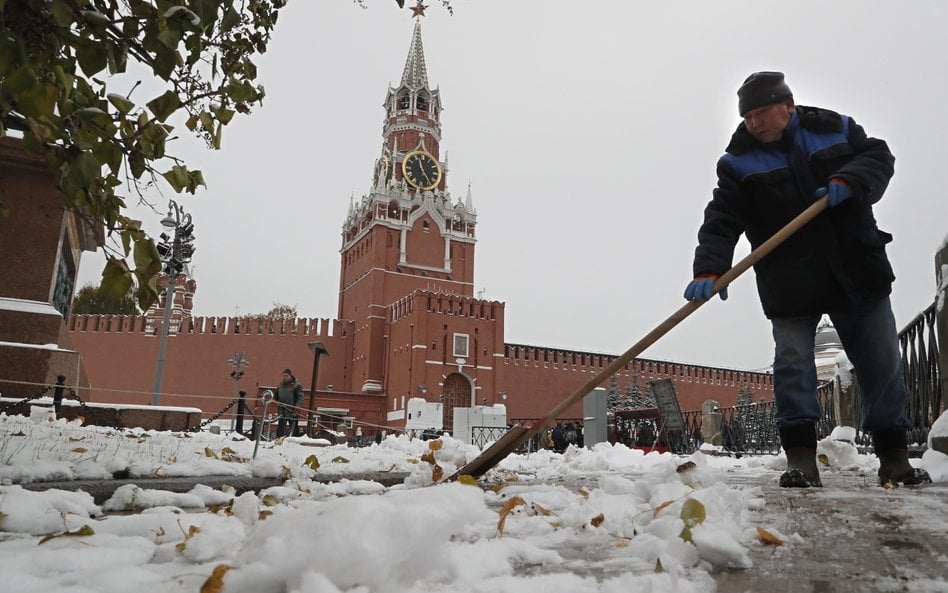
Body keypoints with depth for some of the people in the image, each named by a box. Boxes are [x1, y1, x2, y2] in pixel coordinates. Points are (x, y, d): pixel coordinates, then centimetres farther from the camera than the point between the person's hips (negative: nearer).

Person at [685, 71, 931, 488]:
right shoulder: (739, 162, -5)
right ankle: (800, 456, 1)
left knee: (881, 360, 7)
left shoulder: (836, 128, 4)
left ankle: (893, 456, 21)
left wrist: (849, 181, -18)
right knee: (792, 363, -8)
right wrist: (709, 271, -28)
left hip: (856, 273, 3)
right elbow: (721, 222, -13)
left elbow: (878, 156, 4)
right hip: (790, 284, -2)